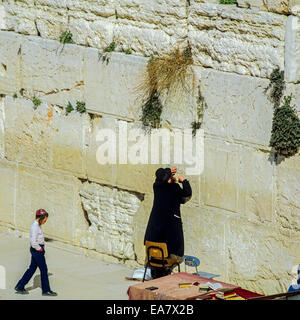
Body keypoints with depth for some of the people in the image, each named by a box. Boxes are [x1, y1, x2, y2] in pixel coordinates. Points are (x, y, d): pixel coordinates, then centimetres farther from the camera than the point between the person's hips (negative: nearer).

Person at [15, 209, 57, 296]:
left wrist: (42, 248, 11)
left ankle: (19, 287, 19)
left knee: (32, 269, 14)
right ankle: (46, 290, 8)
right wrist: (40, 249, -14)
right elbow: (33, 243, -25)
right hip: (37, 250, -10)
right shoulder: (35, 227, -21)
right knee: (44, 270, -1)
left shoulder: (37, 225, 10)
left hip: (39, 249, 10)